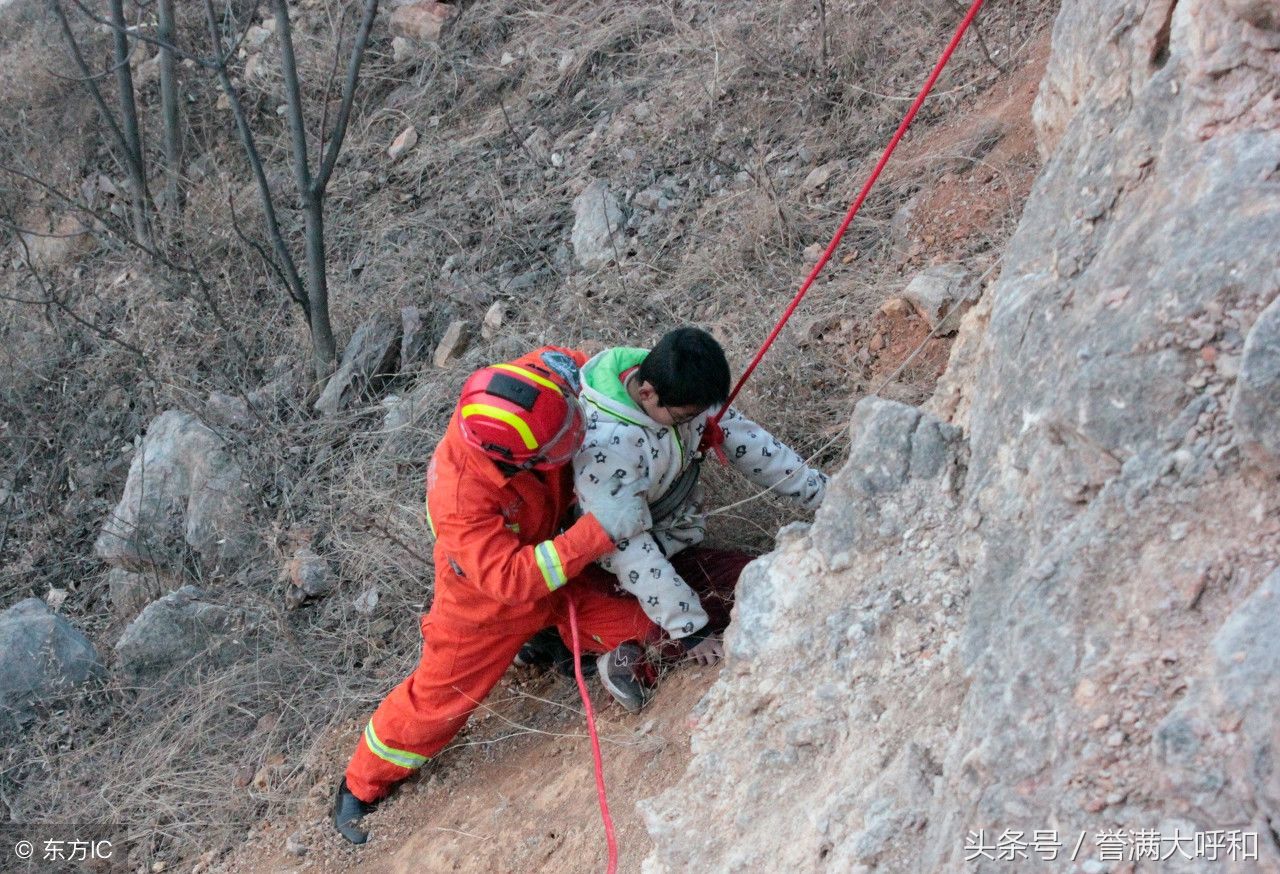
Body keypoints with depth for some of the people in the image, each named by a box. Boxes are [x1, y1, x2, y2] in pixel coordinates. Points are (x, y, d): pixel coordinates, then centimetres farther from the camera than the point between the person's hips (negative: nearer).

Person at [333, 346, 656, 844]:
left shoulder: (511, 395, -30)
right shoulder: (461, 500, -44)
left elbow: (558, 360, -9)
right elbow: (511, 578, -43)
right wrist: (598, 532, -47)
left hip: (551, 570, 5)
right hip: (487, 600, -5)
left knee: (641, 631, -2)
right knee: (436, 702, 12)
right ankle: (361, 786, 37)